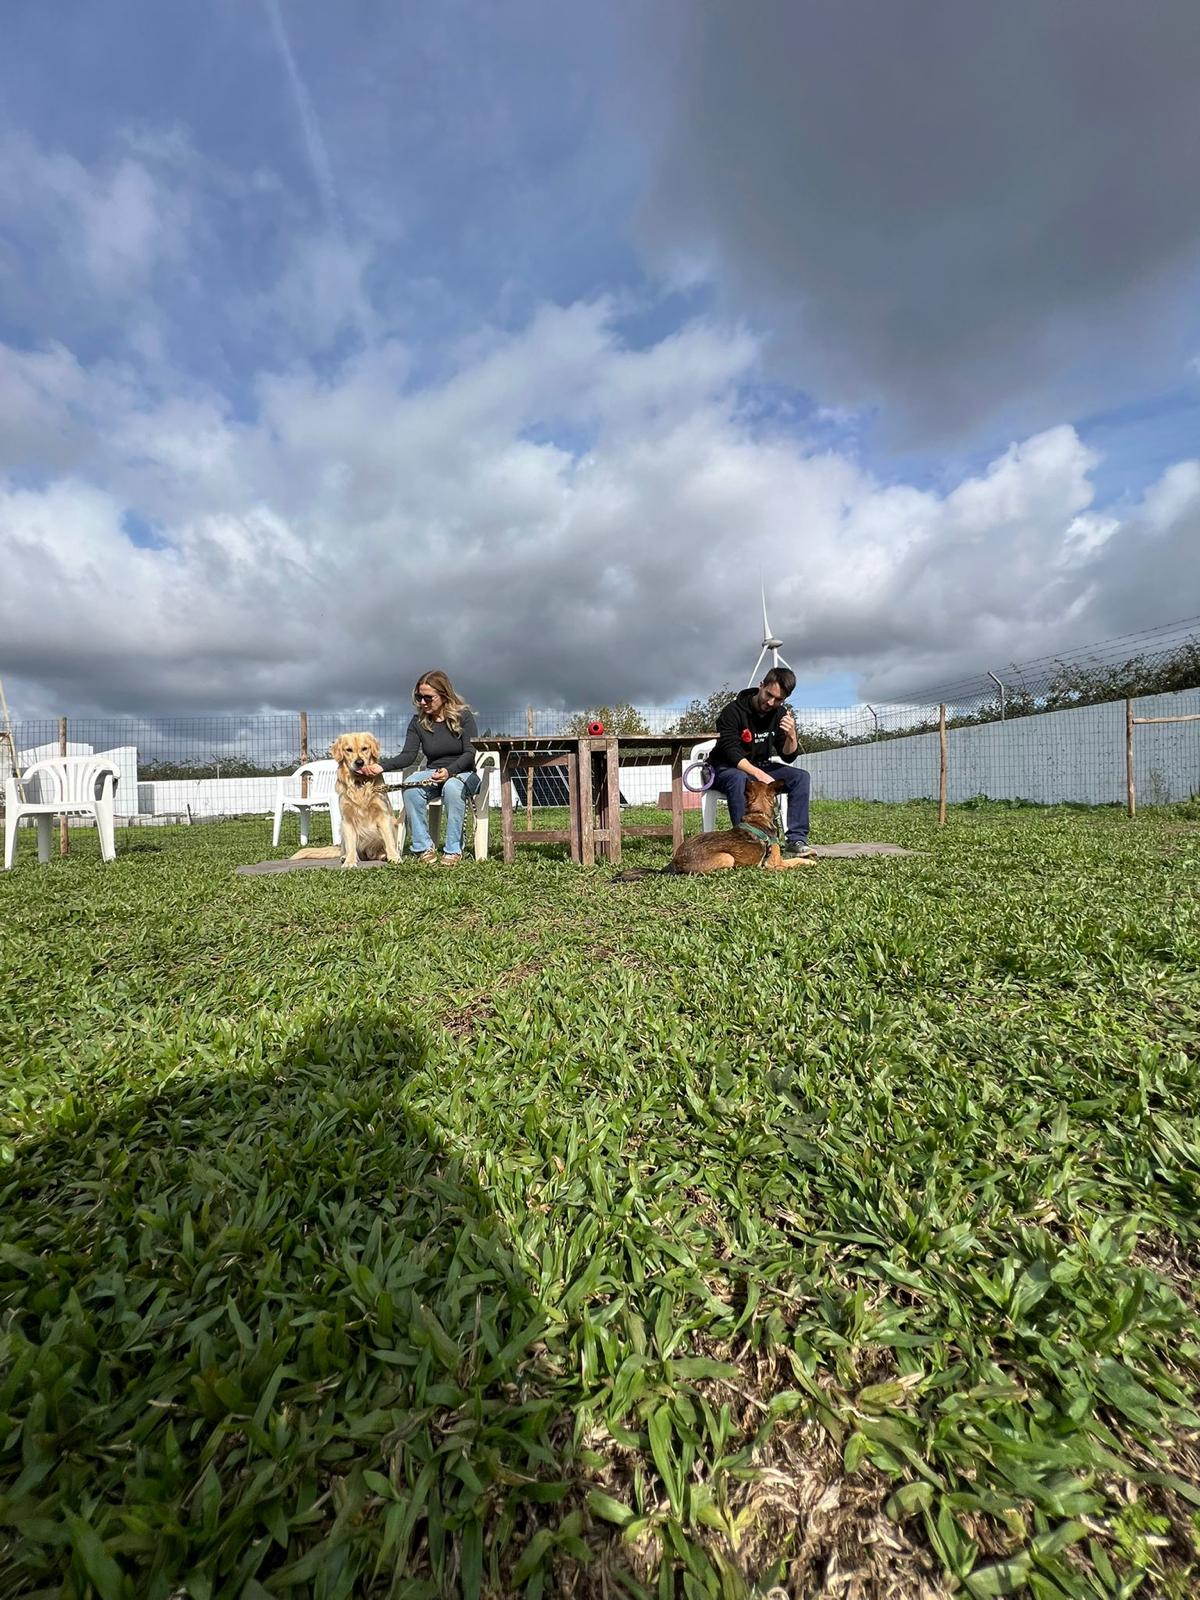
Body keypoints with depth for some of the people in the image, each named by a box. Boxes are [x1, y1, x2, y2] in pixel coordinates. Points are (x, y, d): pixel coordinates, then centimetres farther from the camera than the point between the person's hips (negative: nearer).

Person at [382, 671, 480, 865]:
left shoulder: (463, 716, -5)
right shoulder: (418, 722, 4)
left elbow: (470, 753, -12)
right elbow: (408, 756, -4)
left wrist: (449, 771, -30)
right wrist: (381, 767, -22)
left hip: (463, 773, -3)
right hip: (433, 774, 3)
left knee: (452, 786, -38)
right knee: (410, 786, -29)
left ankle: (453, 850, -29)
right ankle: (423, 847, -22)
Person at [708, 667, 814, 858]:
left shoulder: (780, 714, 0)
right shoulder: (733, 711, -18)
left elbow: (787, 756, -1)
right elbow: (731, 752, -25)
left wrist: (791, 736, -23)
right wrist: (759, 774, -37)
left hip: (760, 768, 6)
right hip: (726, 769, -6)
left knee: (801, 776, -14)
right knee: (738, 779, -40)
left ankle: (796, 840, -19)